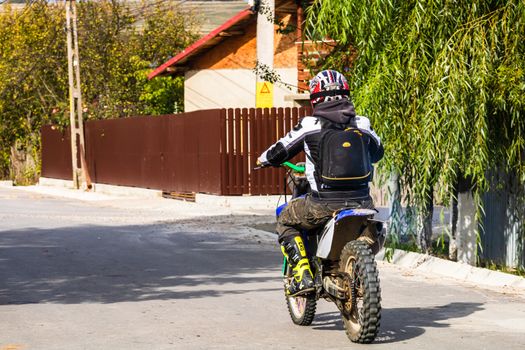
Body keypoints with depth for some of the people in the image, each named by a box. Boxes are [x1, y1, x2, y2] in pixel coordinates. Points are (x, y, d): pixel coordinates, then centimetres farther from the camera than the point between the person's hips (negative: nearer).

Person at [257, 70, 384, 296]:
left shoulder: (309, 126, -3)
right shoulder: (362, 124, 8)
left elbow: (280, 151, 8)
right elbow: (377, 152, 27)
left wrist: (263, 159, 31)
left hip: (324, 205, -3)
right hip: (361, 204, 3)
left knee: (285, 222, 22)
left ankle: (303, 275, 6)